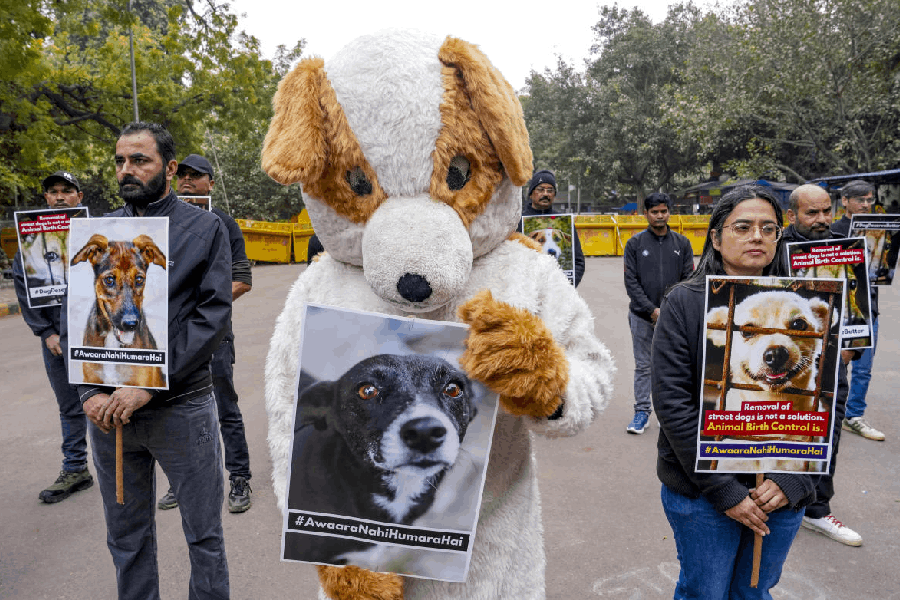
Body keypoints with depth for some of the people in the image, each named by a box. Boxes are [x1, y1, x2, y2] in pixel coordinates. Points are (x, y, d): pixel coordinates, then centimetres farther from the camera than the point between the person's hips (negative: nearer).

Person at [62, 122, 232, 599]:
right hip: (108, 410, 4)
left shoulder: (205, 229, -2)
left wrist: (149, 385, -17)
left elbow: (214, 315, -11)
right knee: (126, 536, 19)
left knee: (203, 534, 9)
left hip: (180, 407, -3)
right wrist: (90, 391, -7)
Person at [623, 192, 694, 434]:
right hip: (642, 316, -1)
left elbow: (688, 279, 3)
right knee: (643, 366, 5)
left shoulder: (682, 243, 6)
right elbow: (631, 281, -4)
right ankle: (642, 412, 15)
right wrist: (652, 309, -12)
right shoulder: (635, 243, 1)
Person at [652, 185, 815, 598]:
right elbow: (672, 401, -14)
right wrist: (724, 490, -15)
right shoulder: (685, 301, -9)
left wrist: (792, 479, -11)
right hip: (700, 492, -3)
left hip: (784, 494, 3)